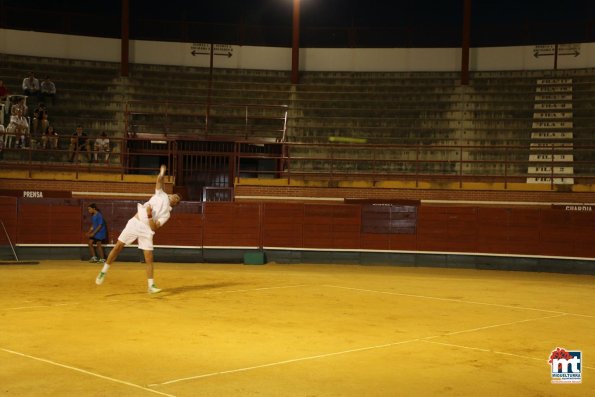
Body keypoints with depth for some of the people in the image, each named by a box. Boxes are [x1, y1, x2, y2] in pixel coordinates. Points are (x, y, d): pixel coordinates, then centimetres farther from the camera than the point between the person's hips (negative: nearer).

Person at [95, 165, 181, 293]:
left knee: (149, 258, -7)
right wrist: (162, 174, -14)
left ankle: (151, 285, -1)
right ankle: (104, 272, 13)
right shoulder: (161, 195, 10)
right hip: (135, 222, 0)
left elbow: (154, 228, -8)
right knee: (118, 247, -1)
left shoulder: (167, 214, 5)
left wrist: (150, 216, -20)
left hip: (147, 230, 0)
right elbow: (159, 180, 0)